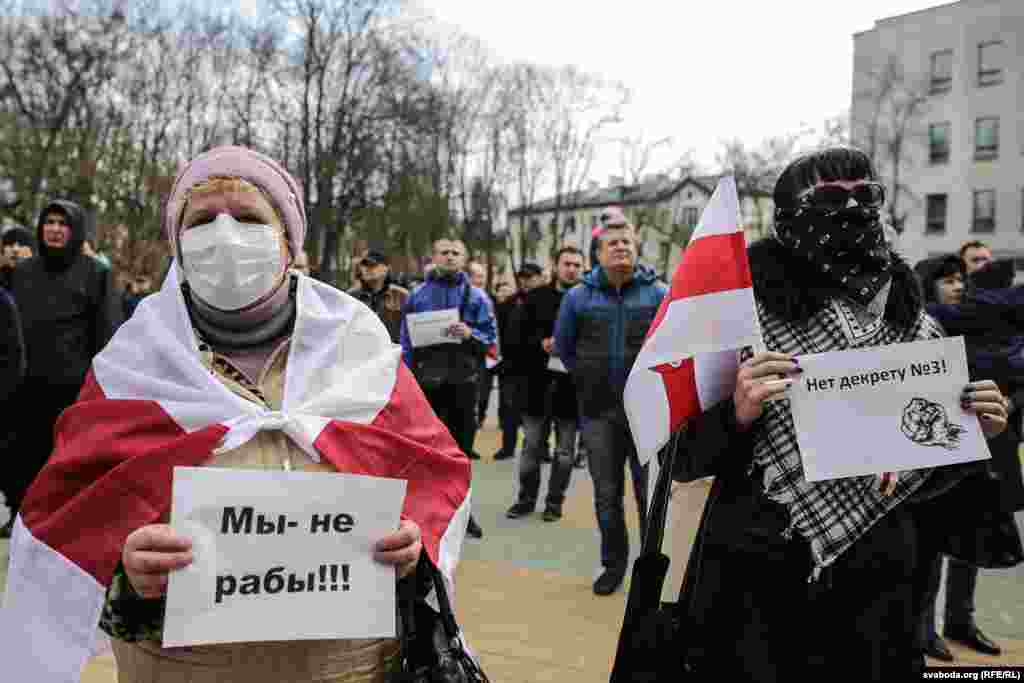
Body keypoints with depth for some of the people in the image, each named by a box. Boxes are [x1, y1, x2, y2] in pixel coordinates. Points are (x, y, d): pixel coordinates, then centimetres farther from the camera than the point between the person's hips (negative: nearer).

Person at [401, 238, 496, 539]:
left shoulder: (476, 296, 4)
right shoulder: (418, 295, 7)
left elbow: (490, 336, 2)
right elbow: (406, 341, 7)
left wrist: (469, 334, -18)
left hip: (463, 379, 0)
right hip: (427, 379, 0)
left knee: (462, 446, 7)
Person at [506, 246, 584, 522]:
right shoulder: (536, 297, 5)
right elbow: (521, 334, 4)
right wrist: (541, 343, -12)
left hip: (571, 383, -1)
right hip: (539, 382, 2)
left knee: (565, 451, 8)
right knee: (531, 447, 10)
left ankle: (555, 501, 22)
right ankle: (526, 498, 24)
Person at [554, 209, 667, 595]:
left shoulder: (658, 295, -3)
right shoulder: (578, 297, 1)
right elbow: (562, 347, 14)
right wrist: (587, 379, 10)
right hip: (598, 411, 2)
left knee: (651, 493, 4)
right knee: (606, 494, 12)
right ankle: (613, 564, 28)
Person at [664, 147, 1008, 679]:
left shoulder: (912, 321, 3)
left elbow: (931, 463, 14)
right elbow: (681, 460, -9)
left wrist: (974, 430, -6)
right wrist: (737, 415, -26)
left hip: (878, 595, 4)